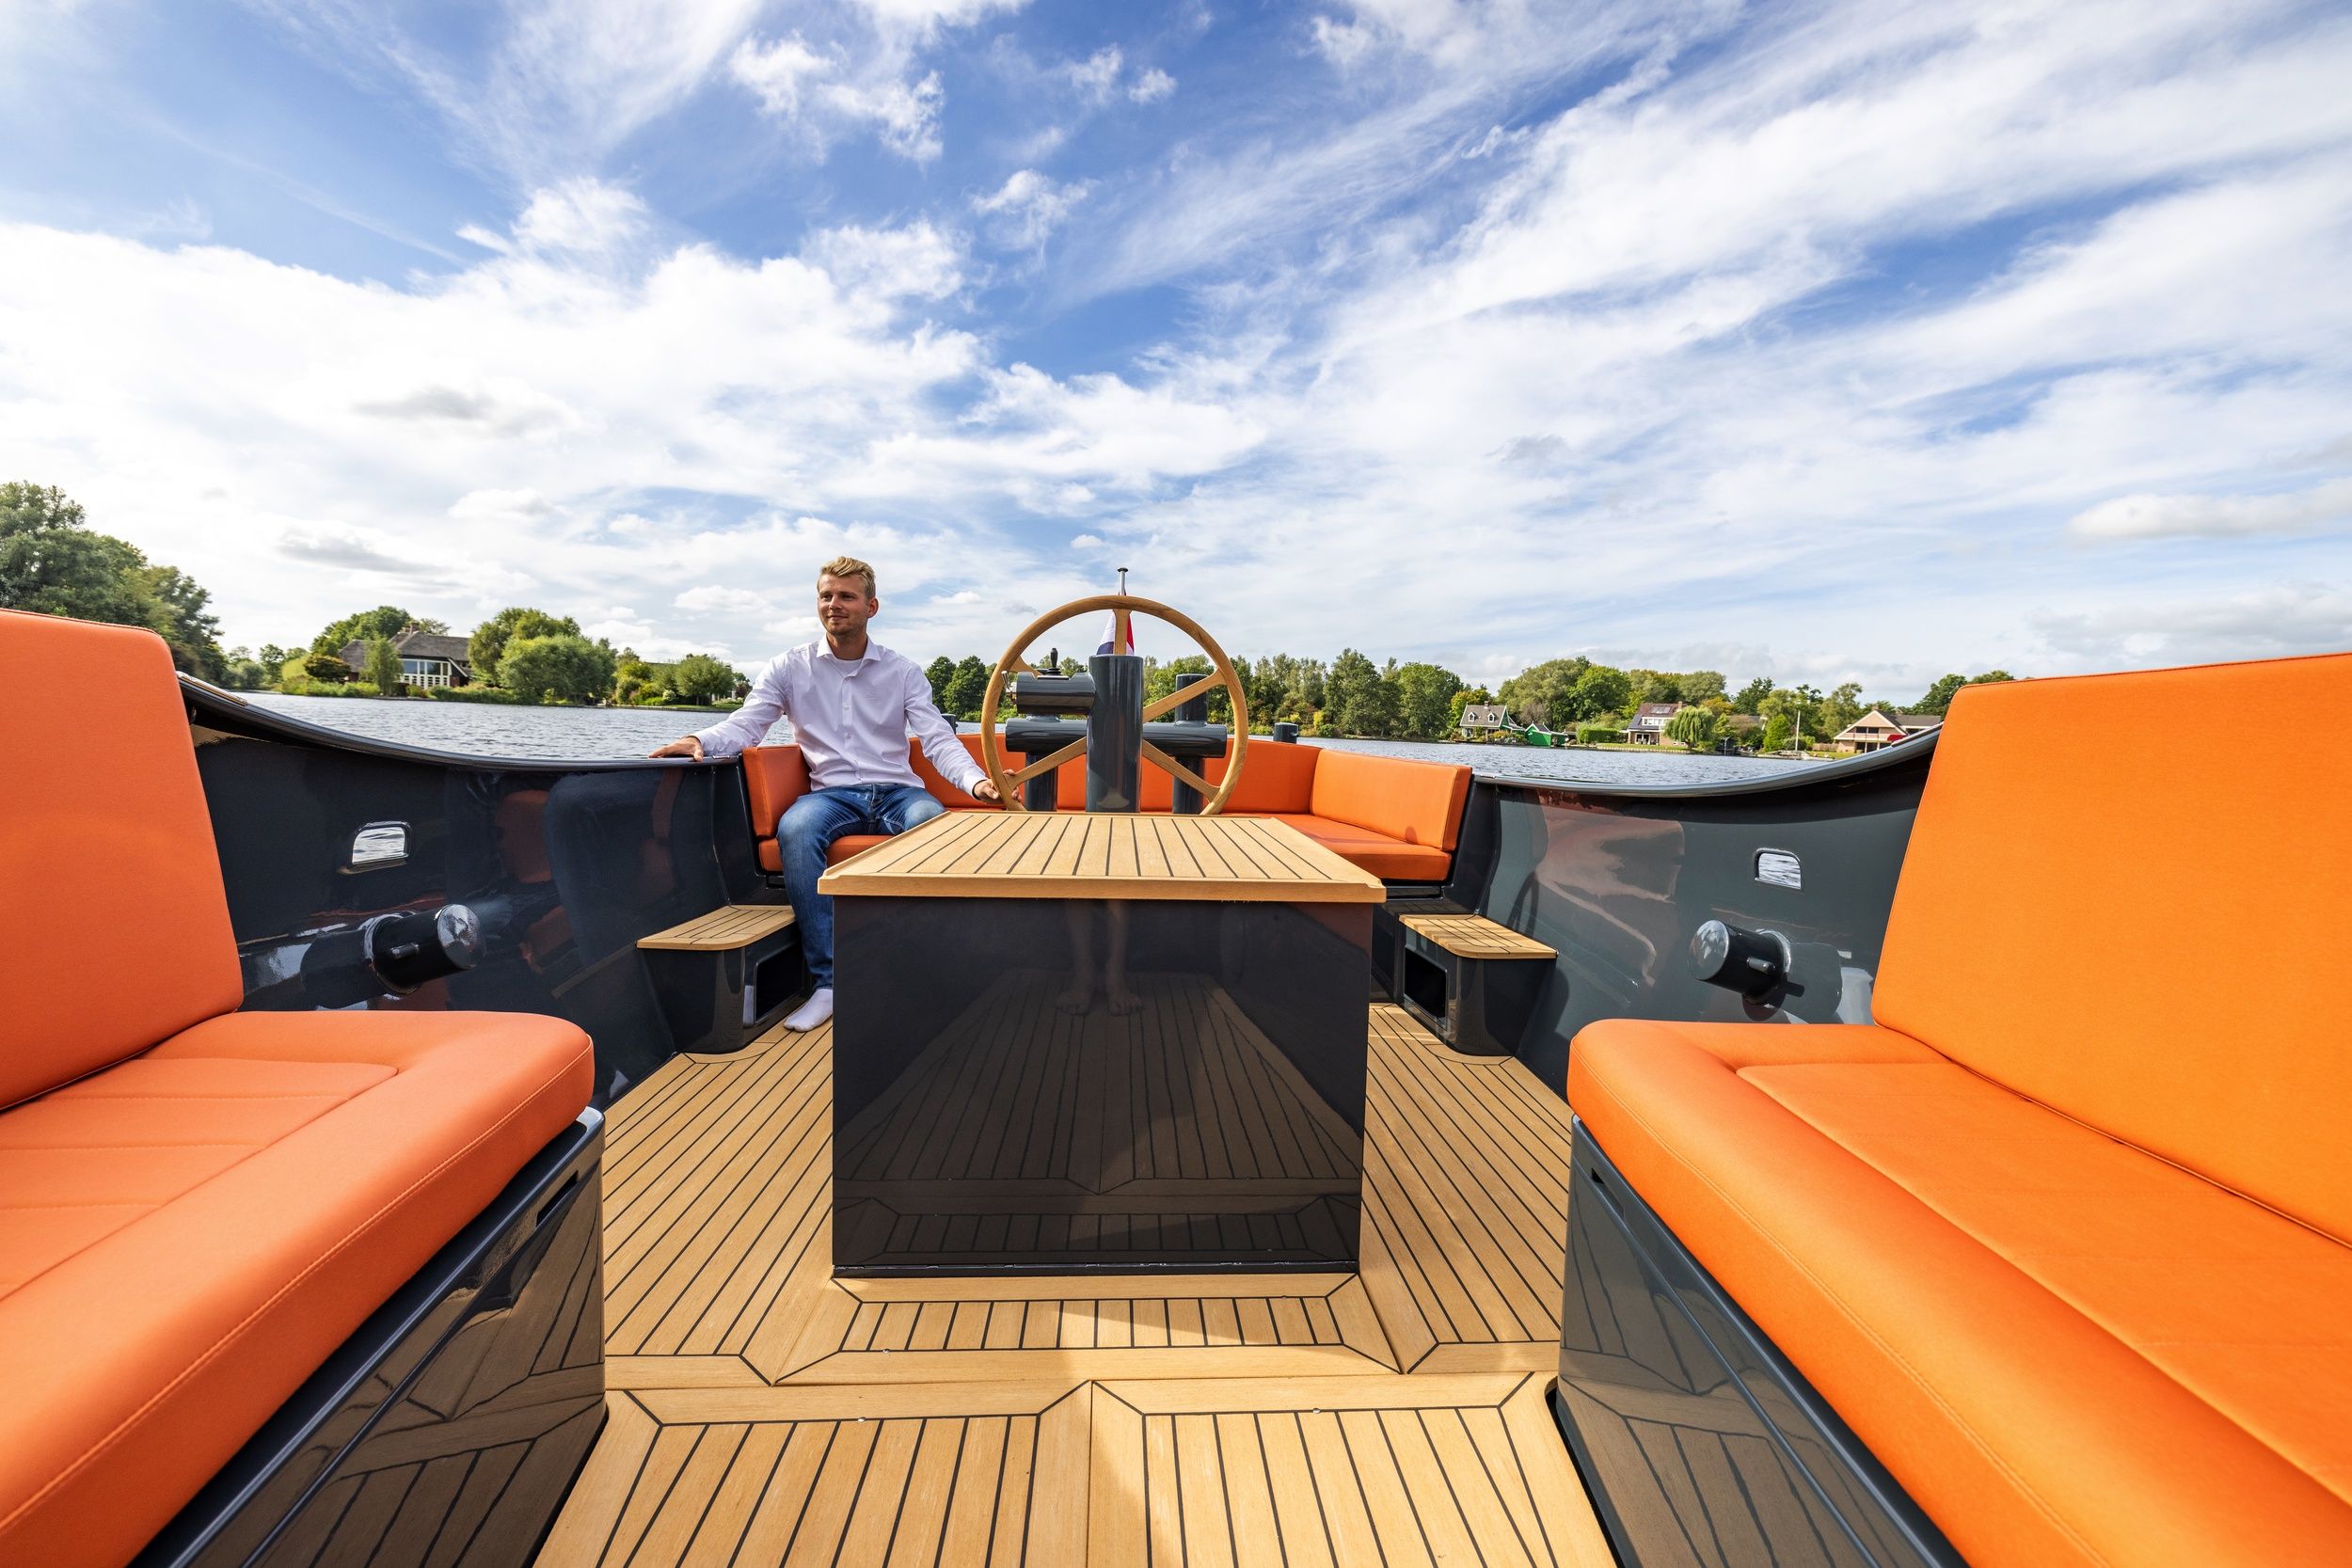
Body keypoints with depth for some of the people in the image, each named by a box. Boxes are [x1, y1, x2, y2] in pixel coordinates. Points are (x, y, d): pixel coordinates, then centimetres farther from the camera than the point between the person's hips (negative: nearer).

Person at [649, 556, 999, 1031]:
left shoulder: (903, 672, 10)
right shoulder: (790, 668, 12)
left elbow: (938, 740, 0)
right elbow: (745, 724, 3)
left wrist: (975, 780, -20)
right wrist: (700, 740, -21)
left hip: (897, 792, -1)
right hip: (832, 794, 1)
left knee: (934, 823, -36)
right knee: (795, 828, -34)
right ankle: (827, 980, -27)